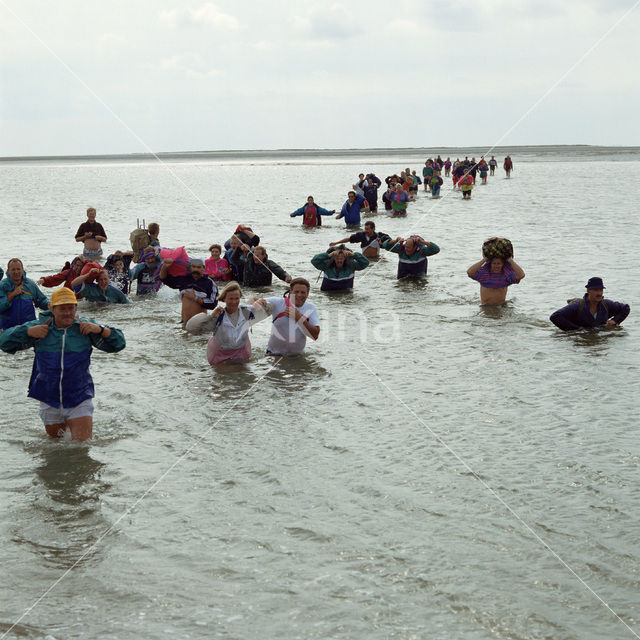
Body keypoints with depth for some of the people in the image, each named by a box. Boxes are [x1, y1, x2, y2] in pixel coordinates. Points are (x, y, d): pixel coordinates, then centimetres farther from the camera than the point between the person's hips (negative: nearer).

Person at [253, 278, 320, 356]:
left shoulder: (311, 308, 0)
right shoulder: (278, 303, -5)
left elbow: (315, 336, -7)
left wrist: (299, 317, -17)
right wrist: (259, 301, -42)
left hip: (298, 355, 3)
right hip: (275, 354, -3)